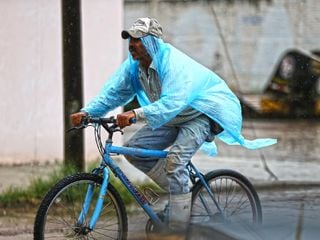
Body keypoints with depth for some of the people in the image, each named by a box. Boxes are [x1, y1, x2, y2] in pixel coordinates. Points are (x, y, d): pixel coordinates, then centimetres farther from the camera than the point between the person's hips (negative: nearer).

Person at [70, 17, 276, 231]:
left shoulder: (173, 62, -31)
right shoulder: (134, 65, -6)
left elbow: (172, 103, -43)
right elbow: (112, 92, -8)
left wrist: (136, 114, -55)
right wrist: (87, 112, -24)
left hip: (204, 113, -8)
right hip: (173, 118, 9)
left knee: (175, 159, -27)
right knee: (135, 149, -5)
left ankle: (179, 229, -23)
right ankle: (180, 189, 8)